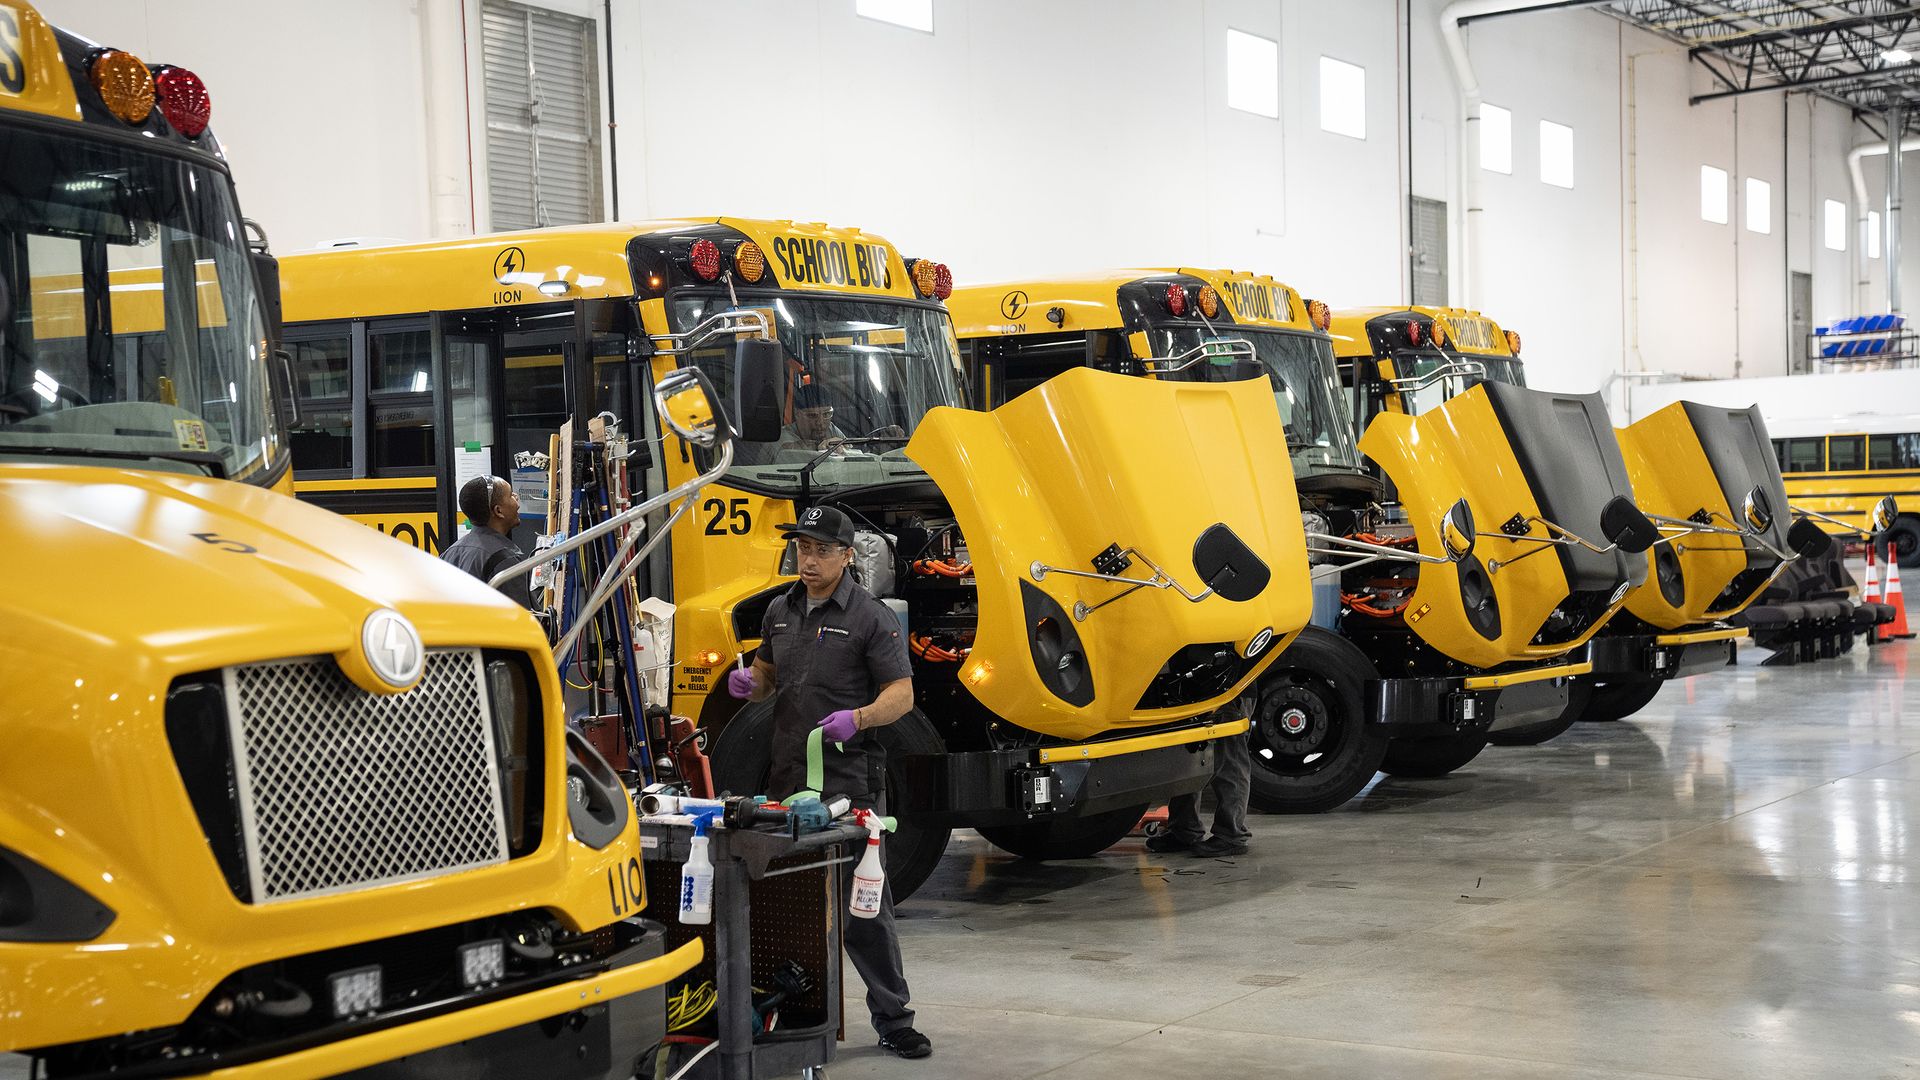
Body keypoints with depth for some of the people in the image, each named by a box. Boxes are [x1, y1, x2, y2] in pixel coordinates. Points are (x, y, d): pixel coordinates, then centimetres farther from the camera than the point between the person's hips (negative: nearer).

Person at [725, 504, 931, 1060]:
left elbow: (901, 692, -10)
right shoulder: (780, 610, 15)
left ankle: (893, 1019, 1)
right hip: (788, 778, 6)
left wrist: (857, 718, -29)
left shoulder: (871, 617, -5)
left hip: (850, 780, -6)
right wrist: (748, 681, 4)